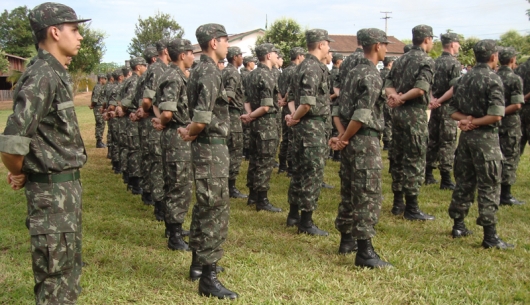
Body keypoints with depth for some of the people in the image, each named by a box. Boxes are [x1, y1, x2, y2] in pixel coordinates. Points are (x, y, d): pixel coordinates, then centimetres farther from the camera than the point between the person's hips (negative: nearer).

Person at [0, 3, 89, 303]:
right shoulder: (43, 77, -20)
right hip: (52, 190, -9)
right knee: (56, 276, 3)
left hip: (68, 185, 9)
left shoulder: (57, 74, 10)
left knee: (71, 266, 21)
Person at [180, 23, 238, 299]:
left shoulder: (200, 70, 14)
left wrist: (190, 133, -2)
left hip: (207, 147, 10)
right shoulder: (210, 73, -17)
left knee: (205, 207, 19)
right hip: (211, 148, -10)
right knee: (216, 210, -6)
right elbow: (202, 120, -24)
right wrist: (189, 134, -6)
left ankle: (198, 262, 31)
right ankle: (208, 277, 0)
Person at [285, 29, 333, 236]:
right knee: (313, 174, -3)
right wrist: (295, 118, -9)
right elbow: (307, 103, -24)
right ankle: (306, 223, 3)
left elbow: (294, 97, 16)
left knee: (300, 172, 17)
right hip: (313, 127, -10)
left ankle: (294, 215, 27)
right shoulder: (314, 68, -17)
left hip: (302, 126, 10)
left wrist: (294, 116, 2)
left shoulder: (303, 66, 14)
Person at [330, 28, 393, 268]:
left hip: (351, 141, 9)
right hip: (365, 141, -9)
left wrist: (342, 136, 1)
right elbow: (363, 115, -22)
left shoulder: (354, 72, 14)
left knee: (350, 192, 16)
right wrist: (345, 139, -12)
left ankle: (347, 240, 28)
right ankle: (365, 252, -4)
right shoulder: (372, 75, -13)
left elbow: (339, 109, 11)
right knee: (369, 196, -6)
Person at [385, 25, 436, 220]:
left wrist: (394, 96, -13)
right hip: (415, 113, -7)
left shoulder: (400, 60, 14)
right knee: (415, 161, -3)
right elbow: (421, 88, -22)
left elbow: (388, 83, 5)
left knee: (399, 158, 13)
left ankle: (398, 203, 21)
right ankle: (411, 208, 1)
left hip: (398, 112, 8)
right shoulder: (426, 61, -9)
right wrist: (401, 99, -12)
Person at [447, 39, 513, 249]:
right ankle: (490, 235, 0)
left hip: (466, 137, 7)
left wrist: (466, 120, -5)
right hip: (485, 137, -7)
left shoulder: (463, 79, 9)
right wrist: (474, 122, -9)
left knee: (463, 182, 15)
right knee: (489, 186, -2)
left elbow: (453, 110, 11)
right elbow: (496, 115, -21)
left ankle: (458, 226, 23)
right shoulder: (493, 80, -12)